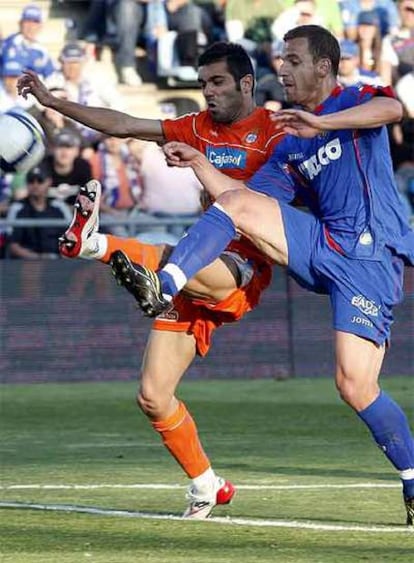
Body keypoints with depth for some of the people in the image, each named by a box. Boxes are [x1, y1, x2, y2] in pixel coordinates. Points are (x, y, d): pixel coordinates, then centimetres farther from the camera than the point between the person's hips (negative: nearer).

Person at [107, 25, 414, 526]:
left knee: (355, 385, -15)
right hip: (322, 247, 6)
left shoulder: (354, 103, 3)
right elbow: (245, 201, 15)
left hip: (371, 256, -6)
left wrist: (322, 123, -28)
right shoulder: (289, 145, 21)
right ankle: (163, 288, -24)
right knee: (237, 202, -12)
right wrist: (198, 163, 8)